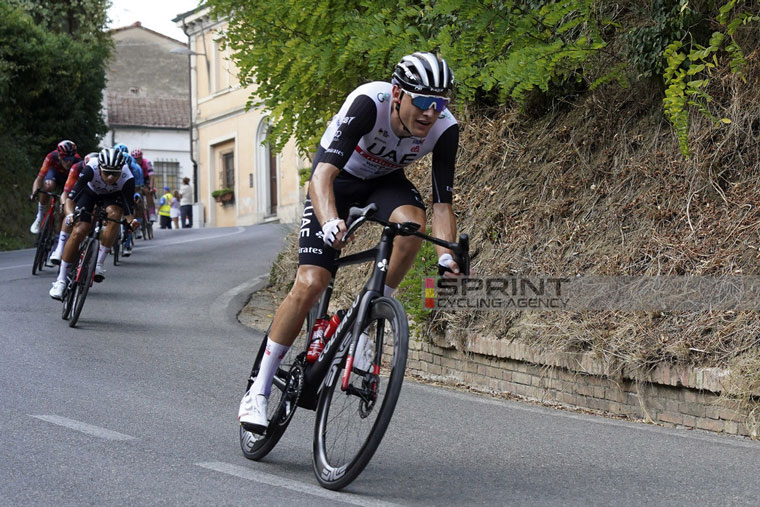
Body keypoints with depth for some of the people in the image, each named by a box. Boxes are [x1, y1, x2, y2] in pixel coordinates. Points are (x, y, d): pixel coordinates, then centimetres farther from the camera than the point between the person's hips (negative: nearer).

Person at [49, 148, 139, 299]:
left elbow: (127, 210, -29)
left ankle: (98, 264, -22)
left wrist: (131, 220, -51)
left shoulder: (127, 179, -36)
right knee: (78, 233, -14)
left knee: (115, 214, -33)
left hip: (113, 195, 0)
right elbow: (70, 198, -38)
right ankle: (61, 280, -1)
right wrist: (70, 214, -58)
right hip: (90, 191, 0)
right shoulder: (91, 169, -39)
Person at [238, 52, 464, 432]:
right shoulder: (369, 103, -36)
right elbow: (323, 174, -44)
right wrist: (330, 221, -62)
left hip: (385, 180, 3)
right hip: (337, 178, -3)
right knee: (310, 284, -16)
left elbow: (442, 201, -21)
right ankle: (258, 392, -5)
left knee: (411, 221, -34)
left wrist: (447, 252, -39)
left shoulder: (444, 129, -26)